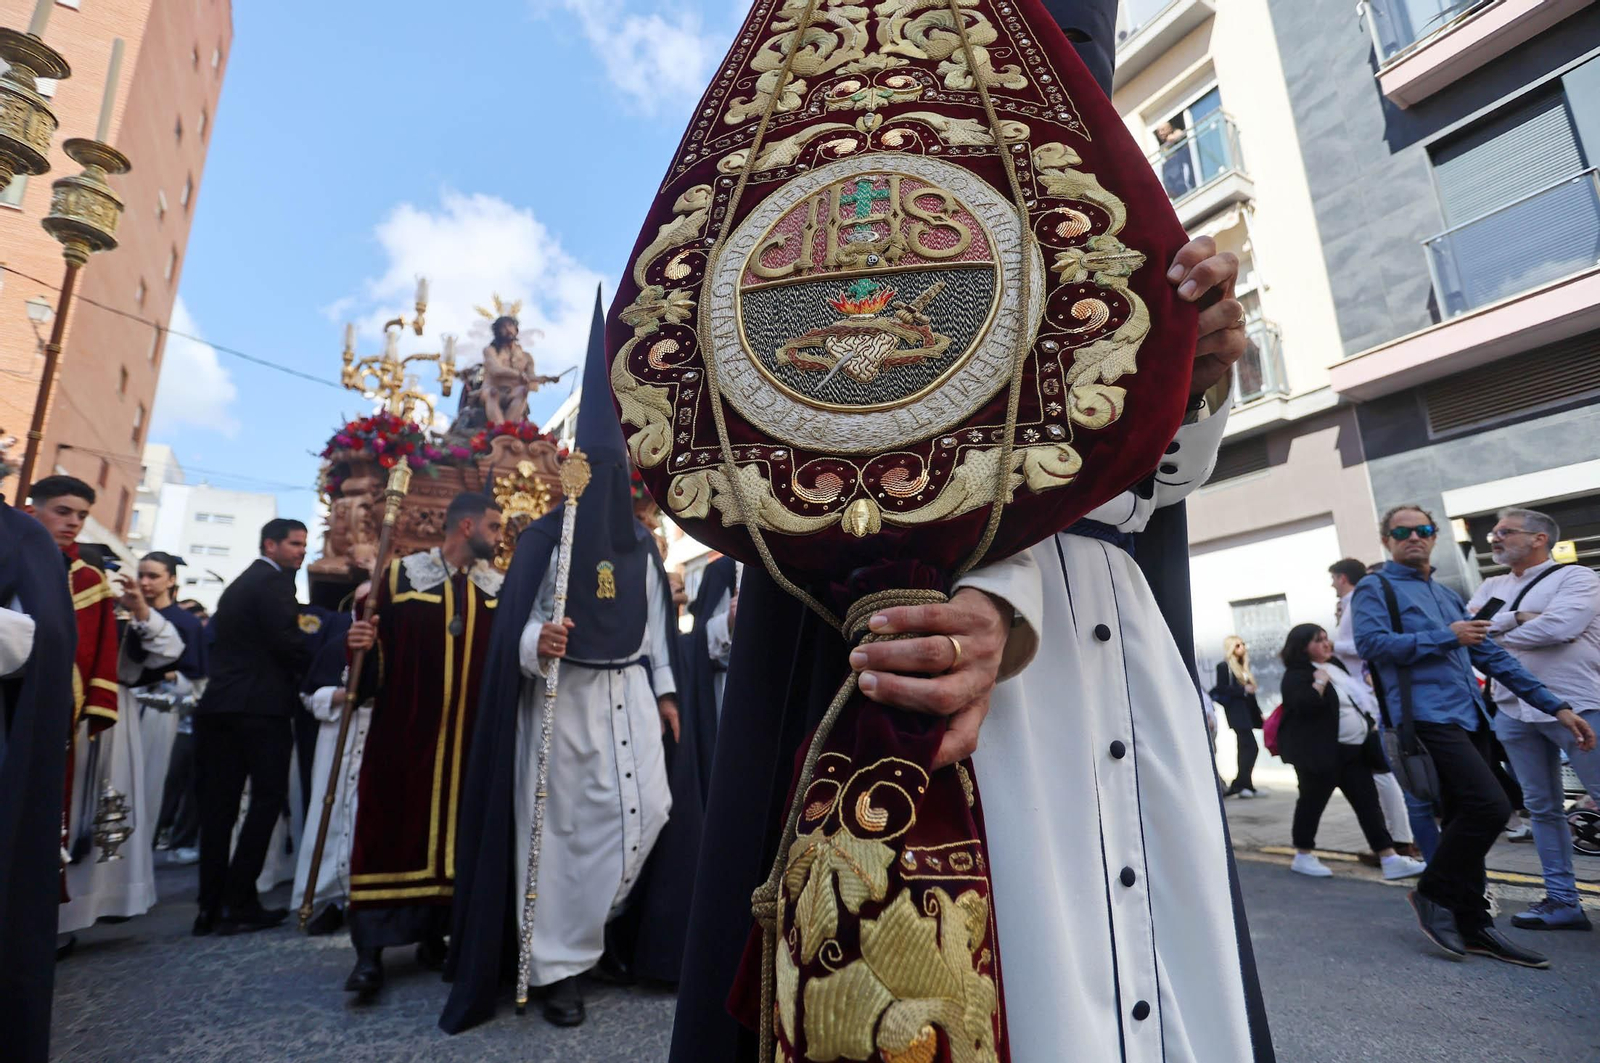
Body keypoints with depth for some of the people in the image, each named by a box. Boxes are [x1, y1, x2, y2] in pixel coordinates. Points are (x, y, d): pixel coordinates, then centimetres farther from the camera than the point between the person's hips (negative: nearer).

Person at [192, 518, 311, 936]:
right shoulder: (273, 581, -8)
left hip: (221, 704, 9)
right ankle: (237, 902, -2)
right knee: (268, 797, -2)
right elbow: (287, 640, -17)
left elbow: (220, 645, 21)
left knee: (219, 804, 8)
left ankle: (211, 906, 12)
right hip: (261, 705, -9)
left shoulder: (238, 584, 21)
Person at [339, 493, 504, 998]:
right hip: (404, 729, -2)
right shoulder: (399, 574, 2)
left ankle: (434, 935, 22)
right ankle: (371, 950, 10)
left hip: (471, 733, 3)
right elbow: (377, 647, 1)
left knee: (457, 829, 7)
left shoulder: (500, 587, 9)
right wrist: (360, 645, -19)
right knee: (391, 827, -1)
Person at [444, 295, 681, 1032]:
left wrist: (665, 691, 10)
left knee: (647, 808, 1)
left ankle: (588, 924, 26)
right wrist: (535, 646, -30)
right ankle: (559, 966, 18)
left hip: (629, 691, 4)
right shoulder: (544, 538, -5)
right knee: (561, 824, 3)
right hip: (562, 695, -4)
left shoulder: (641, 543, 8)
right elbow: (517, 626, -7)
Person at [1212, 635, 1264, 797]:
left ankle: (1244, 786, 13)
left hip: (1247, 711, 8)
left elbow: (1250, 691, 18)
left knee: (1245, 748, 8)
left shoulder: (1243, 666, 19)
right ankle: (1239, 785, -10)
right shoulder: (1223, 666, -5)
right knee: (1251, 747, -13)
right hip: (1236, 712, -8)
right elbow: (1221, 689, -13)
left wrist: (1258, 713, 15)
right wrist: (1243, 690, -19)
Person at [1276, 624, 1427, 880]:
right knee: (1313, 801, 1)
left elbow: (1358, 699, 26)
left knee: (1368, 801, 6)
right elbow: (1303, 707, -29)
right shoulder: (1297, 675, -13)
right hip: (1321, 752, -8)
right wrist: (1319, 682, -25)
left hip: (1354, 749, 8)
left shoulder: (1334, 665, 14)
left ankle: (1390, 859, 8)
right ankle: (1303, 856, 13)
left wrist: (1372, 723, 18)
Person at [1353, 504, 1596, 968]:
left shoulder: (1447, 595, 22)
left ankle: (1473, 925, 20)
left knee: (1466, 820, 9)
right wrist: (1447, 637, -9)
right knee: (1490, 806, -18)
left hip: (1468, 720, 8)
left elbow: (1492, 656, 22)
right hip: (1427, 718, -8)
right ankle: (1433, 893, 0)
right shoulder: (1375, 588, -2)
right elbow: (1370, 642, -17)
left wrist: (1555, 706, 16)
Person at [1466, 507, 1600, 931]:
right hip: (1514, 711, 5)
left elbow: (1560, 626, -17)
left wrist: (1492, 633, -6)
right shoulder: (1492, 586, 14)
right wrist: (1517, 617, -12)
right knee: (1541, 807, 9)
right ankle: (1562, 901, 17)